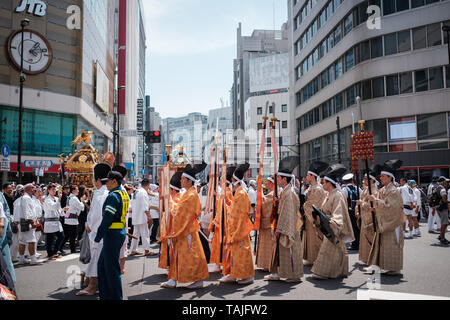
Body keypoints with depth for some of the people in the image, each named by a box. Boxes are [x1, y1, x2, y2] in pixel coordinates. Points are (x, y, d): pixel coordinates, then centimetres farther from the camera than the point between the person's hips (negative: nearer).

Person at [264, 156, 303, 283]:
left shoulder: (289, 193, -19)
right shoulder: (285, 192, 10)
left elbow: (288, 213, -21)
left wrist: (280, 228, -19)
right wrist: (277, 227, 16)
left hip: (288, 227, -10)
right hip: (283, 227, 10)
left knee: (289, 251, 0)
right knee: (279, 249, 15)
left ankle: (295, 276, 12)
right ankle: (276, 273, 25)